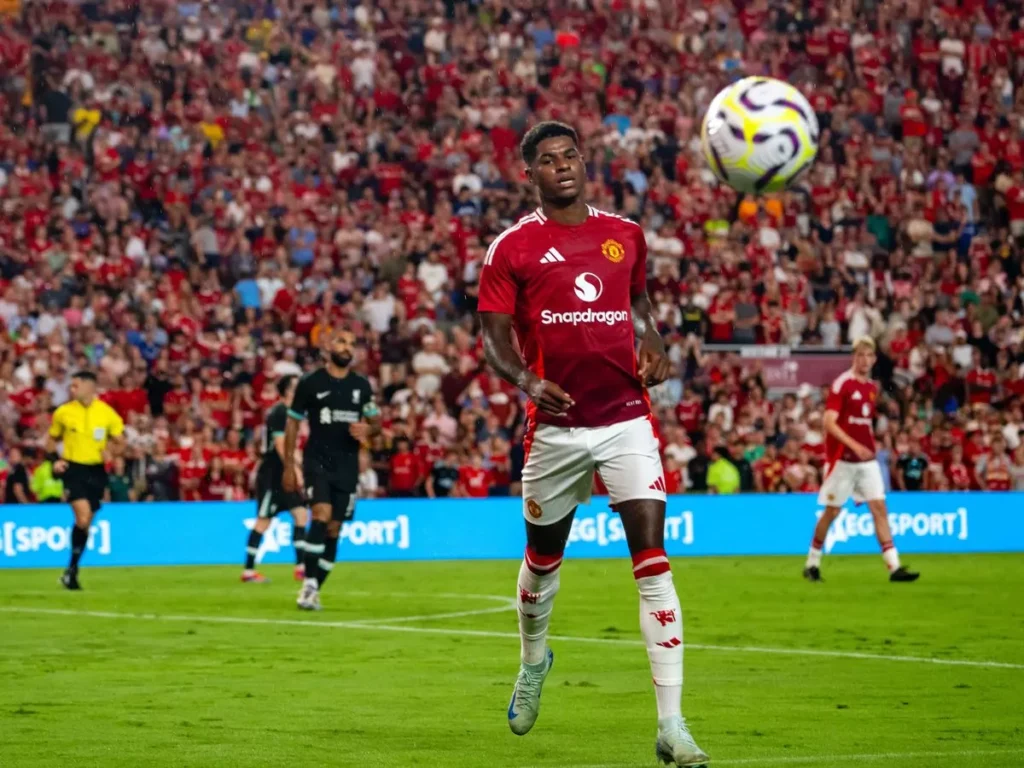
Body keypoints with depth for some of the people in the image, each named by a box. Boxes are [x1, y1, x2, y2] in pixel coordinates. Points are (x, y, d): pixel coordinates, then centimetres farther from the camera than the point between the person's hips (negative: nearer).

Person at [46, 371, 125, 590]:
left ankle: (72, 571, 20)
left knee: (86, 522, 6)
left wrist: (111, 451, -15)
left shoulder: (107, 413, 0)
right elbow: (52, 440, 14)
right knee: (83, 516, -21)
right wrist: (55, 460, -3)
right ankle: (71, 570, -11)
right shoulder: (63, 412, 0)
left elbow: (119, 444, 8)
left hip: (96, 471, 2)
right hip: (73, 469, -2)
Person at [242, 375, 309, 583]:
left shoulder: (284, 411, 14)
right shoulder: (280, 413, -15)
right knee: (264, 520, -5)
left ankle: (300, 566, 1)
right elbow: (280, 446, -20)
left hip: (282, 474, 9)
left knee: (300, 513, 2)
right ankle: (248, 570, 0)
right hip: (272, 475, -9)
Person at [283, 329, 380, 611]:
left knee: (334, 530, 4)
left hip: (347, 466, 3)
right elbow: (293, 424, 3)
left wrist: (367, 430, -9)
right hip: (317, 460, -3)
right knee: (322, 515, -23)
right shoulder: (310, 382, -2)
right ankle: (309, 583, -18)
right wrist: (289, 466, 0)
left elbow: (376, 421, 17)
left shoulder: (361, 385, 7)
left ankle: (314, 591, 15)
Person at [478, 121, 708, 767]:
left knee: (653, 560, -12)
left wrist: (654, 348, 3)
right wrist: (526, 380, -21)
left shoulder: (626, 235, 10)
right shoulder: (513, 248, 1)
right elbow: (494, 336, -1)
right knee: (543, 558, 15)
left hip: (626, 418, 1)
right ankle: (533, 661, 49)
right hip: (555, 424, -1)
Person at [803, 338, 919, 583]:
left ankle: (894, 566, -9)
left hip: (867, 459, 6)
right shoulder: (842, 384, -10)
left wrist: (870, 447, 16)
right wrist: (854, 446, -26)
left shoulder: (872, 388, 11)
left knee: (879, 508, -4)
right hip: (842, 459, -6)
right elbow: (829, 422, -18)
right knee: (832, 510, 2)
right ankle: (812, 563, 18)